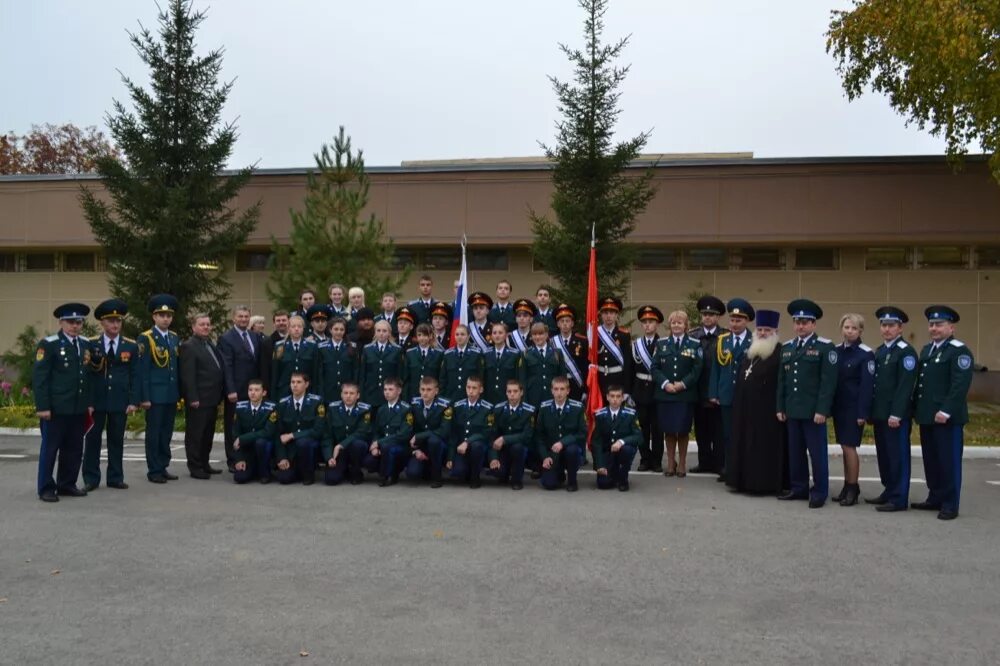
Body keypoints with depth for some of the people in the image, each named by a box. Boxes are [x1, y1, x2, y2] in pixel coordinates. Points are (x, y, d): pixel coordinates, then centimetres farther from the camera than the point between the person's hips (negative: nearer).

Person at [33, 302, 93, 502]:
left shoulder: (86, 345, 12)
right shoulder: (49, 344, -6)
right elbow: (39, 377, -9)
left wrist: (89, 402, 11)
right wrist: (42, 406, -14)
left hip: (78, 408, 6)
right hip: (56, 408, -6)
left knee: (74, 448, 10)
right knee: (50, 448, 2)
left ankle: (67, 485, 21)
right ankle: (46, 488, 11)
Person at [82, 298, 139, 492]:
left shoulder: (131, 346, 3)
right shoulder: (91, 345, 1)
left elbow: (135, 375, 2)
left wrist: (134, 401, -4)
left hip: (120, 401, 1)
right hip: (96, 400, 0)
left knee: (116, 440, 7)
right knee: (92, 439, 5)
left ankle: (115, 477, 16)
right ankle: (91, 479, 14)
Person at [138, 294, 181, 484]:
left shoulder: (175, 338, 11)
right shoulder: (146, 338, -7)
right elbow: (143, 370, -10)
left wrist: (179, 392, 9)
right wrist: (144, 397, -14)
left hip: (171, 395, 6)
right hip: (155, 395, -6)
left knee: (167, 433, 11)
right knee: (154, 433, 2)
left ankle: (163, 467, 19)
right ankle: (154, 470, 8)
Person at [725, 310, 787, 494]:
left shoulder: (780, 354, -9)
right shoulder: (749, 352, 16)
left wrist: (780, 408, -17)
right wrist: (737, 402, 13)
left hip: (767, 410, -8)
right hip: (746, 408, 8)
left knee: (764, 445, -2)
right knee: (746, 443, 11)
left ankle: (766, 482, 6)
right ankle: (746, 480, 18)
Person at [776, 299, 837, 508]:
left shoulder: (825, 347, -5)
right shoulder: (787, 347, 13)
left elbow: (828, 381, -10)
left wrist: (822, 410, -16)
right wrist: (780, 407, 10)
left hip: (814, 411, -6)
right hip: (792, 410, 6)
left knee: (817, 453, 2)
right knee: (795, 452, 11)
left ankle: (820, 492, 10)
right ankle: (799, 488, 22)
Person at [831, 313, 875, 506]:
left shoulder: (866, 354, -10)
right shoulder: (836, 351, 8)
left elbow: (867, 385, -12)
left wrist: (862, 413, -15)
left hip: (854, 408, -6)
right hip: (838, 406, 6)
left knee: (849, 446, -4)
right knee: (844, 447, 11)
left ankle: (852, 489, 6)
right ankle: (848, 486, 21)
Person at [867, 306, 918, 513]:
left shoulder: (906, 352, -10)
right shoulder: (879, 351, 16)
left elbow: (905, 386, -17)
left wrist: (896, 415, -20)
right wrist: (872, 412, 13)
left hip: (896, 416, -8)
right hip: (880, 414, 8)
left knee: (898, 456, -2)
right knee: (884, 455, 14)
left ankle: (899, 499, 4)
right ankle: (889, 492, 24)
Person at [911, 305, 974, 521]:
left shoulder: (959, 351, -9)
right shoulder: (926, 349, 17)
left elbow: (960, 385, -18)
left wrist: (946, 411, -22)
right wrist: (916, 408, 13)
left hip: (947, 418, -8)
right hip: (926, 416, 8)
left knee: (949, 461, -1)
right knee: (931, 460, 13)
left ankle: (950, 505, 6)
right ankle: (935, 499, 23)